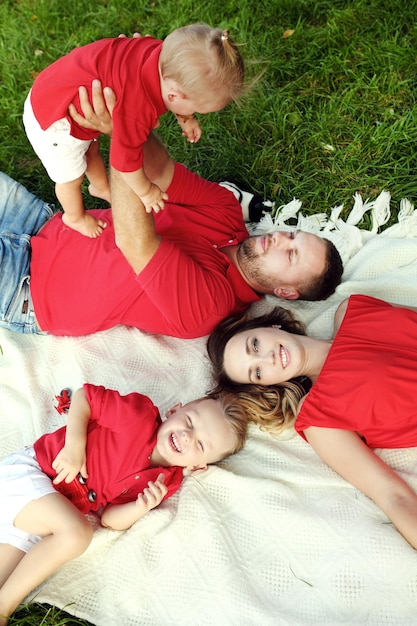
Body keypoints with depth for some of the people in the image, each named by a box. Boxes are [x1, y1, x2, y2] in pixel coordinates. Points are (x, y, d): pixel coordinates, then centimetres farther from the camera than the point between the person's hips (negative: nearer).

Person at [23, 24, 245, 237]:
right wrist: (145, 191, -8)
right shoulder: (136, 109, -41)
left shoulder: (167, 55, -19)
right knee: (72, 176, 15)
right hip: (54, 123, -7)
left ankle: (102, 188, 58)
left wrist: (184, 119, 9)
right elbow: (127, 159, -25)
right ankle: (74, 217, 44)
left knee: (91, 150, 30)